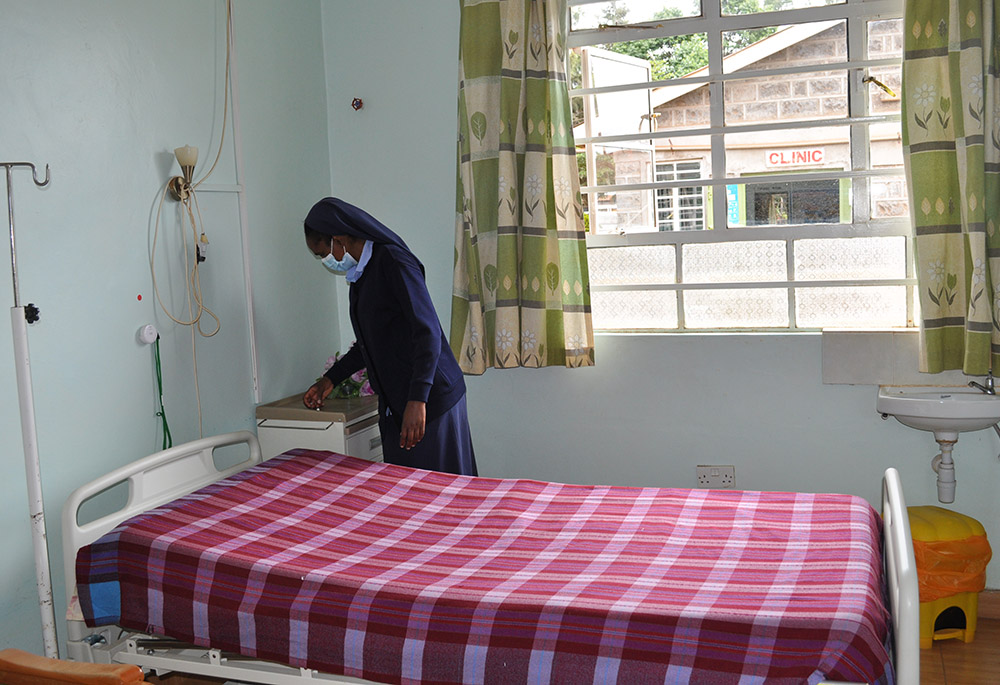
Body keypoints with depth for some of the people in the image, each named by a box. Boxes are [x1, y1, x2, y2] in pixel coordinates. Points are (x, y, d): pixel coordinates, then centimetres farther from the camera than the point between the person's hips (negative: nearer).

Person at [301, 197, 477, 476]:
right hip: (393, 404, 9)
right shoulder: (359, 274, 16)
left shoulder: (393, 260, -13)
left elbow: (428, 332, -22)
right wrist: (330, 380, 27)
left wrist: (417, 400, -29)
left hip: (429, 399, -9)